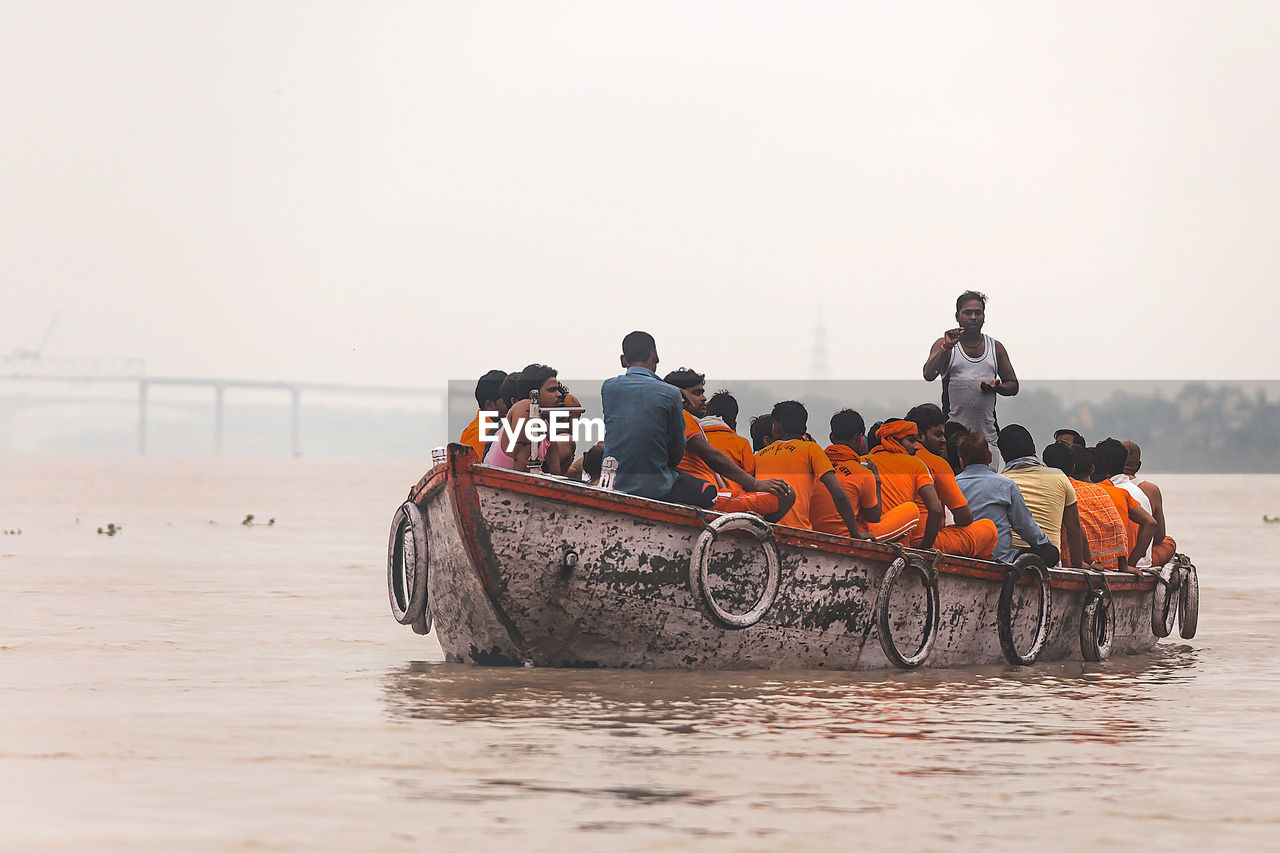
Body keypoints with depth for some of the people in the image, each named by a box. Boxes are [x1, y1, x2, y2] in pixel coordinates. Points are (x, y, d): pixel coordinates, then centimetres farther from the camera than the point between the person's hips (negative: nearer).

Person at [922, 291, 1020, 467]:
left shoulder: (996, 347, 14)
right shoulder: (944, 345, 4)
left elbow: (1013, 386, 18)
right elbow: (929, 375, -12)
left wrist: (996, 387, -4)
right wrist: (947, 347, -22)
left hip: (987, 435, 3)